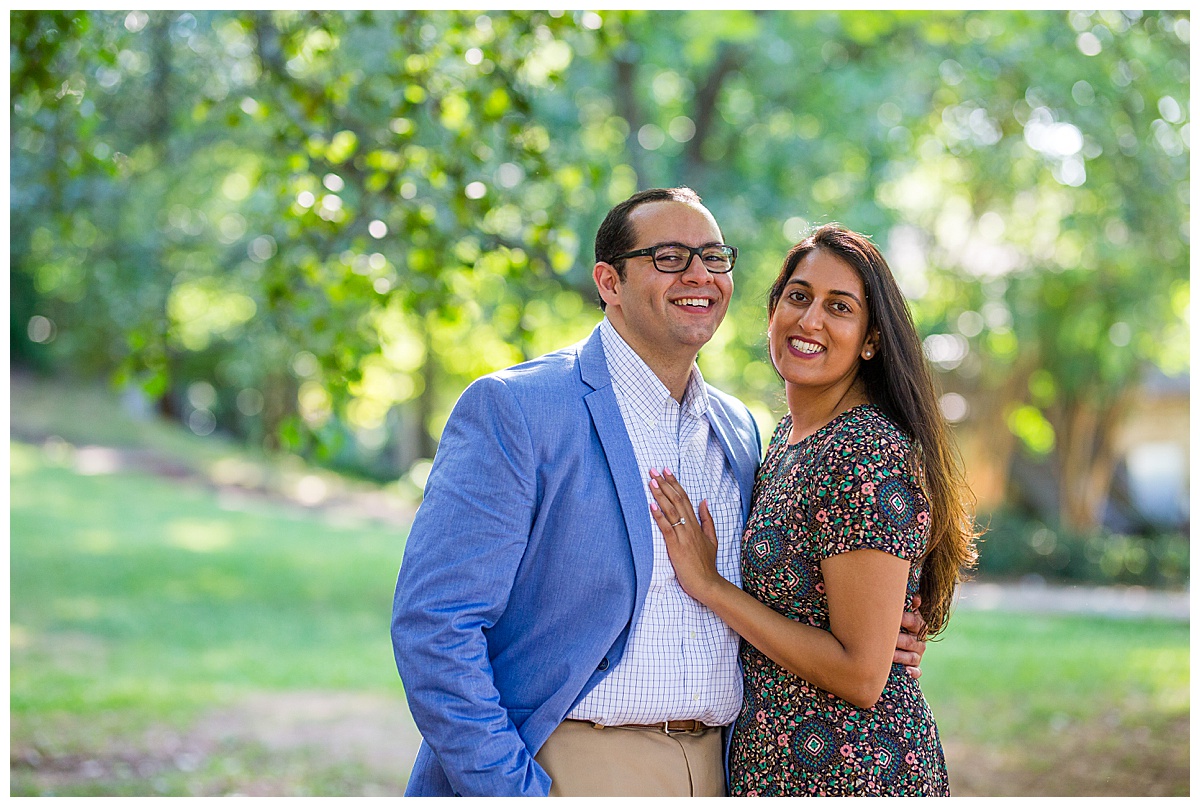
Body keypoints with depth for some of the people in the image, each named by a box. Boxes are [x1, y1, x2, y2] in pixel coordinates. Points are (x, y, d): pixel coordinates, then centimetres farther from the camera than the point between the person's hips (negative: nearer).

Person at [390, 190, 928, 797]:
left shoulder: (739, 429, 12)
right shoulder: (512, 407, -9)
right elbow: (434, 624, -14)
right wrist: (513, 792, -19)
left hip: (714, 769, 6)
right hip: (572, 768, -5)